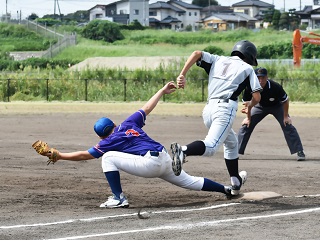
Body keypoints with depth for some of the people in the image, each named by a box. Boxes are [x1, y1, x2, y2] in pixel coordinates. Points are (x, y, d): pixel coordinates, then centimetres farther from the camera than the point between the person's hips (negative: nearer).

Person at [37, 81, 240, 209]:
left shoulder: (110, 141, 1)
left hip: (149, 164, -8)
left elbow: (84, 155, 2)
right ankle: (226, 189, 15)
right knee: (190, 182, 22)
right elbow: (148, 108, 24)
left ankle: (119, 198, -8)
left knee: (108, 158, -2)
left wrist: (60, 156, 7)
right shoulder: (129, 123, 16)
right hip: (165, 159, 8)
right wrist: (162, 91, 35)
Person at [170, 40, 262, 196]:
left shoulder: (218, 60, 23)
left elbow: (197, 54, 6)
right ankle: (183, 151, -49)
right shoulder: (247, 68, 12)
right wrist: (249, 106, 28)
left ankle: (236, 182, 30)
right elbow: (257, 97, 6)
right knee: (210, 147, -21)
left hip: (208, 109, 6)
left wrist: (182, 75, 1)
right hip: (225, 108, -6)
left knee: (231, 142, 27)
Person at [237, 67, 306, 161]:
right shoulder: (250, 87, -31)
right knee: (246, 124, -6)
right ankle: (236, 151, 1)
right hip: (260, 106, 2)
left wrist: (286, 117, -17)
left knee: (288, 126, -16)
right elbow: (246, 102, -12)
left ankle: (299, 152, -10)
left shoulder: (275, 87, -37)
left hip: (276, 106, -2)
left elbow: (285, 100, -20)